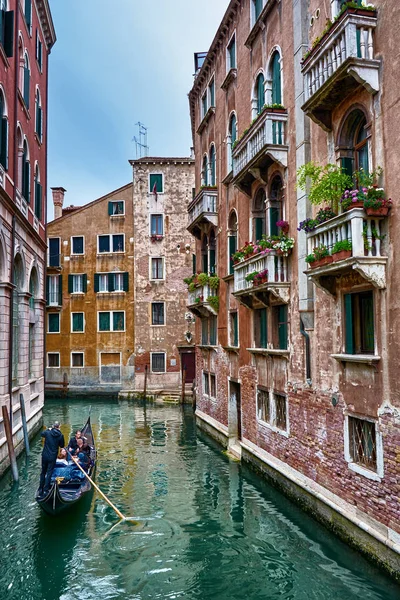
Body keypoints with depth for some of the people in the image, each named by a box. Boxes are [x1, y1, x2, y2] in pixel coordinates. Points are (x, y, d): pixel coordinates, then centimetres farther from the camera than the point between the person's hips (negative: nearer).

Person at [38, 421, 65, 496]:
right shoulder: (60, 435, -11)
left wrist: (48, 429, 25)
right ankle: (45, 490, 1)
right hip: (52, 457, -2)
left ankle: (40, 490, 24)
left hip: (45, 456, 2)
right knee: (49, 474, 3)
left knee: (43, 473, 16)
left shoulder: (47, 433, -8)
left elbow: (42, 433, 16)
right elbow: (62, 446, 1)